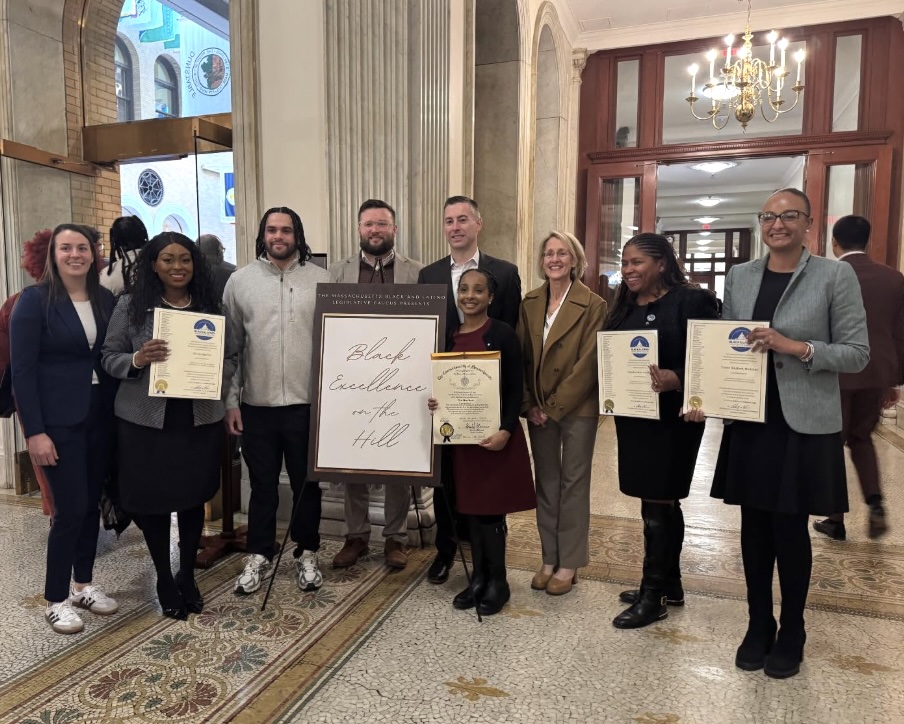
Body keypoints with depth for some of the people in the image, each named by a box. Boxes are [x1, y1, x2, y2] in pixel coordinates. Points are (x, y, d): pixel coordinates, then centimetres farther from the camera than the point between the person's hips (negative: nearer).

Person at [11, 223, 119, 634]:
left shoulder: (106, 300, 5)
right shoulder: (35, 300, -8)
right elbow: (22, 370, -11)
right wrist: (34, 431, -15)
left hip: (101, 415, 5)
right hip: (59, 420, -5)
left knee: (92, 503, 12)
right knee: (70, 508, -2)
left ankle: (83, 583, 29)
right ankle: (55, 599, 16)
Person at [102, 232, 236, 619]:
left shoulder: (212, 306, 4)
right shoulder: (130, 305, -1)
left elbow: (231, 359, 8)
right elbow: (109, 358, 1)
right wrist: (138, 359, -19)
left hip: (200, 419, 2)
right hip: (145, 420, -1)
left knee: (193, 498, 12)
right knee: (153, 499, 8)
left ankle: (187, 575, 33)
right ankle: (164, 579, 30)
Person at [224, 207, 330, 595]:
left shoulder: (321, 280, 1)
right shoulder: (240, 280, 2)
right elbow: (230, 345, 3)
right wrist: (231, 400, -1)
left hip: (308, 402, 0)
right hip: (257, 403, 1)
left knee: (307, 483, 12)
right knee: (262, 484, 13)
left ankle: (307, 553, 29)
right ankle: (258, 555, 29)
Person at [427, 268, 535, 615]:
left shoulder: (503, 334, -7)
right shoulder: (450, 337, 8)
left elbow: (516, 388, -9)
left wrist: (506, 430, -19)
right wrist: (434, 402, -6)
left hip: (496, 433, -5)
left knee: (491, 509, 1)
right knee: (470, 508, 12)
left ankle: (498, 581, 18)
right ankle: (479, 577, 26)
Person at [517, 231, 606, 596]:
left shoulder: (593, 305, -9)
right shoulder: (529, 303, 5)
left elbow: (588, 363, -13)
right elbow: (520, 357, 5)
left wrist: (554, 406, -14)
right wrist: (529, 404, -3)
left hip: (577, 408, -4)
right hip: (538, 408, 5)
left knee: (573, 483, 5)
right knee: (545, 483, 11)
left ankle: (569, 563, 18)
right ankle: (549, 559, 24)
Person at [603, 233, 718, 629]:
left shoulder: (691, 301, -10)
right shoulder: (624, 307, 12)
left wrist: (676, 380, -31)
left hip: (671, 418, -7)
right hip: (633, 418, 7)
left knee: (657, 504, 0)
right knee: (663, 502, 17)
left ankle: (653, 595, 13)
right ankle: (669, 584, 30)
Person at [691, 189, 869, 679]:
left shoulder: (836, 276, -3)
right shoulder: (739, 276, 7)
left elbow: (858, 354, -5)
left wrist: (796, 346, -19)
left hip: (804, 425, -3)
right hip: (747, 421, 3)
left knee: (790, 528, 5)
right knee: (754, 527, 11)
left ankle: (791, 634, 27)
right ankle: (758, 626, 29)